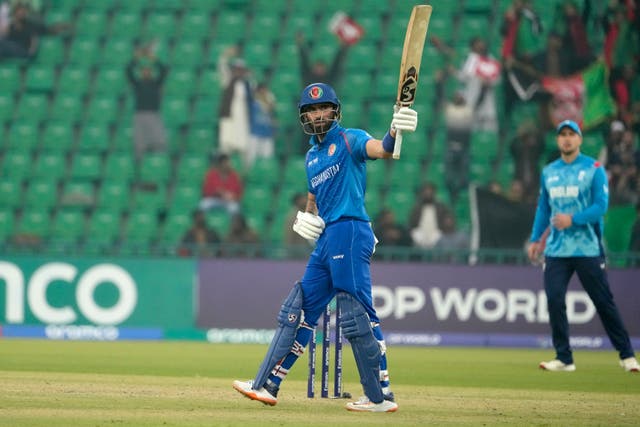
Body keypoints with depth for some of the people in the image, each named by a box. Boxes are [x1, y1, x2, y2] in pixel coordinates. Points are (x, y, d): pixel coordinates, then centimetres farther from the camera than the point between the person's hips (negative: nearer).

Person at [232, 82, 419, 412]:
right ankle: (267, 385, 15)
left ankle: (380, 396, -10)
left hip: (349, 231, -9)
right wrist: (305, 219, 8)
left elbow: (380, 150, -23)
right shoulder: (312, 155, 22)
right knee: (298, 309, 10)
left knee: (357, 314, -12)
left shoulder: (348, 140, -3)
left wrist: (394, 132, -46)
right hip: (326, 237, 9)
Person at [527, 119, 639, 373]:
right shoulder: (548, 172, 13)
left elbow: (601, 205, -9)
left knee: (604, 302, -2)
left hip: (587, 248, -4)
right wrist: (535, 239, 12)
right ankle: (564, 358, 2)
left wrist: (573, 219, -21)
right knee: (554, 300, -6)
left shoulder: (594, 169, -1)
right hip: (556, 250, 4)